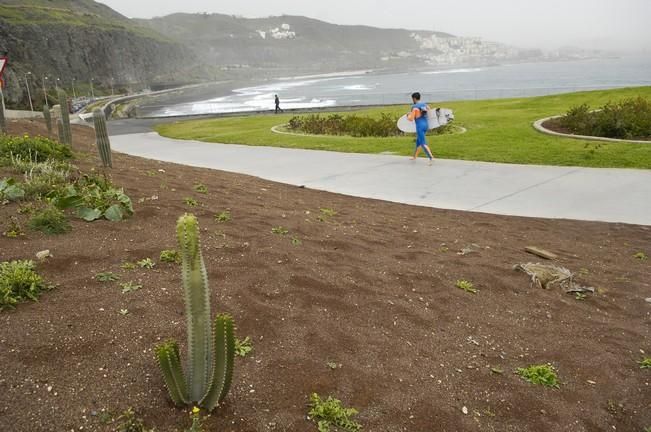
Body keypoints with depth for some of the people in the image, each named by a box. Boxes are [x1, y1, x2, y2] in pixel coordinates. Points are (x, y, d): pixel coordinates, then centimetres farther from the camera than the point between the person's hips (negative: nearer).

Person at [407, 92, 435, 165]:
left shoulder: (414, 107, -10)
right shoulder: (425, 105, 10)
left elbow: (411, 119, -11)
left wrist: (408, 115, 12)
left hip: (420, 126, -8)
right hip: (426, 125, 8)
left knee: (423, 144, -10)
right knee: (418, 141, 22)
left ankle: (431, 157, -26)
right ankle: (415, 156, 35)